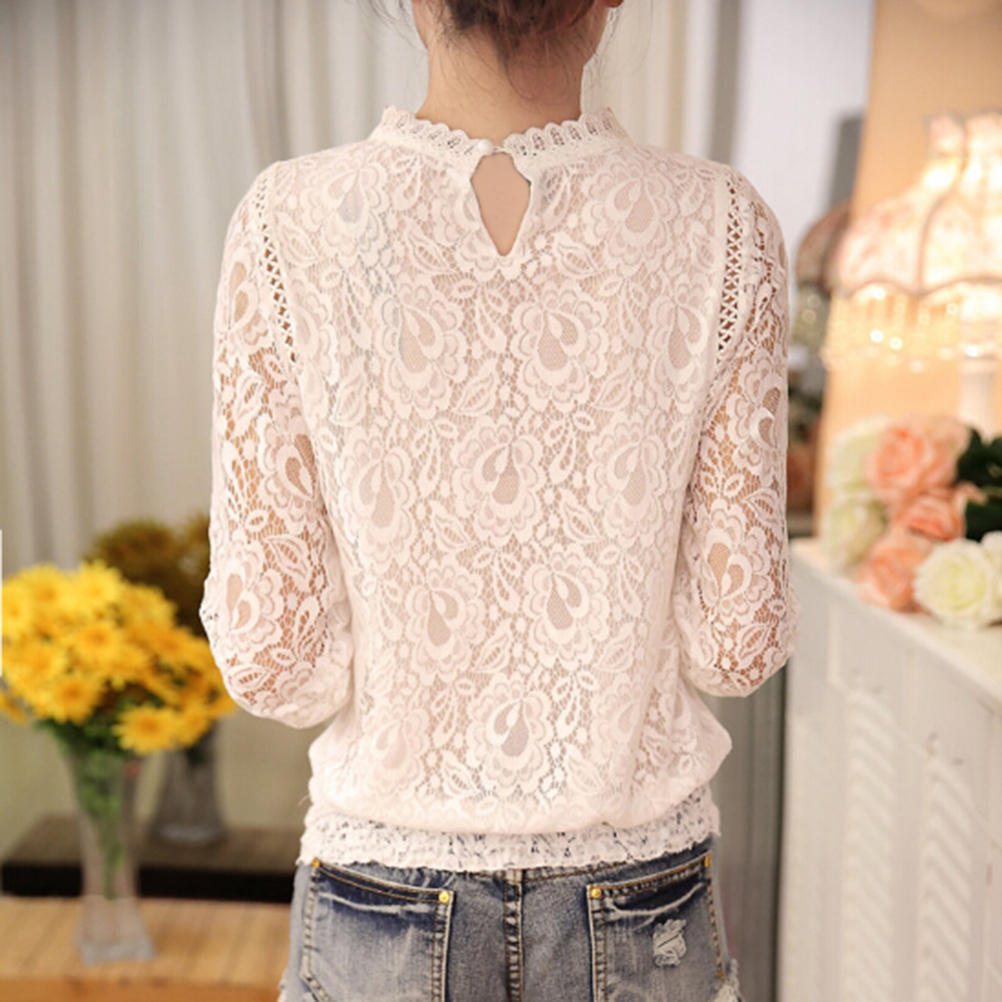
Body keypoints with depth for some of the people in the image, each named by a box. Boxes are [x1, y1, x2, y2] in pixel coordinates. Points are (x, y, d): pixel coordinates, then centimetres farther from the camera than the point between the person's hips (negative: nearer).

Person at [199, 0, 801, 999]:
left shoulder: (289, 222, -14)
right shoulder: (719, 225, -13)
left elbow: (269, 655, -12)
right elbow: (739, 640, -9)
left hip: (383, 899, 0)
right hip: (640, 909, 1)